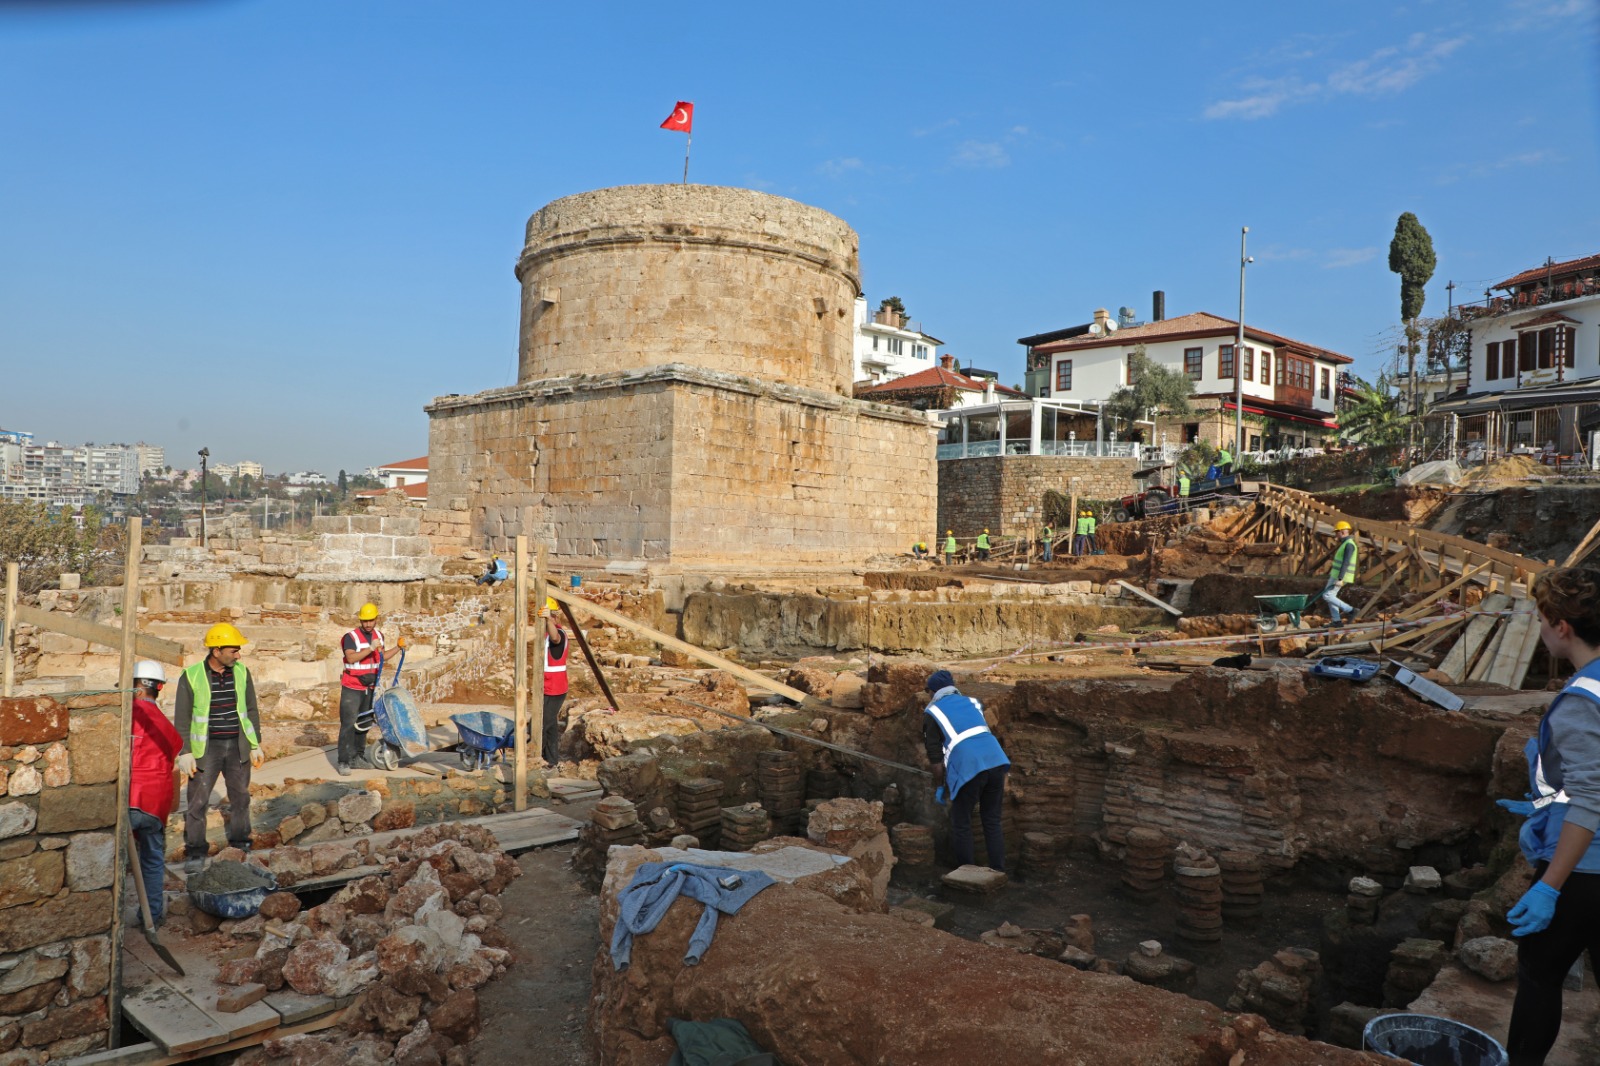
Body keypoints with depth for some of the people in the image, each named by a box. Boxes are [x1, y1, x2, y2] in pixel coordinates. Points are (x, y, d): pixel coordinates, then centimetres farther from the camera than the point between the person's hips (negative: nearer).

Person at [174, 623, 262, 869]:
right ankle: (195, 852, 12)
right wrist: (184, 752, -8)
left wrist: (255, 745, 8)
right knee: (198, 800, -1)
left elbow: (251, 710, 9)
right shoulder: (191, 676, -8)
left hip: (237, 746, 3)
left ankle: (240, 846, 23)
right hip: (205, 747, -3)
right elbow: (182, 717, -4)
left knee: (240, 797, 10)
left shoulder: (241, 672, 2)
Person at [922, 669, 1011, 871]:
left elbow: (936, 758, 7)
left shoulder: (932, 713, 11)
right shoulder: (971, 702, 24)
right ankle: (998, 872, 16)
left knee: (961, 824, 12)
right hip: (997, 762, 5)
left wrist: (940, 787, 17)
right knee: (992, 822, 16)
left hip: (969, 769, -4)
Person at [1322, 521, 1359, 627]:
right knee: (1330, 596, 11)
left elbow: (1346, 563, -24)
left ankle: (1350, 610, -7)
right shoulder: (1345, 544, 16)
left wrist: (1340, 579, -28)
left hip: (1340, 576, -10)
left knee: (1327, 596, -10)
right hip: (1336, 575, 10)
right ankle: (1336, 620, 13)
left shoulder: (1349, 544, -16)